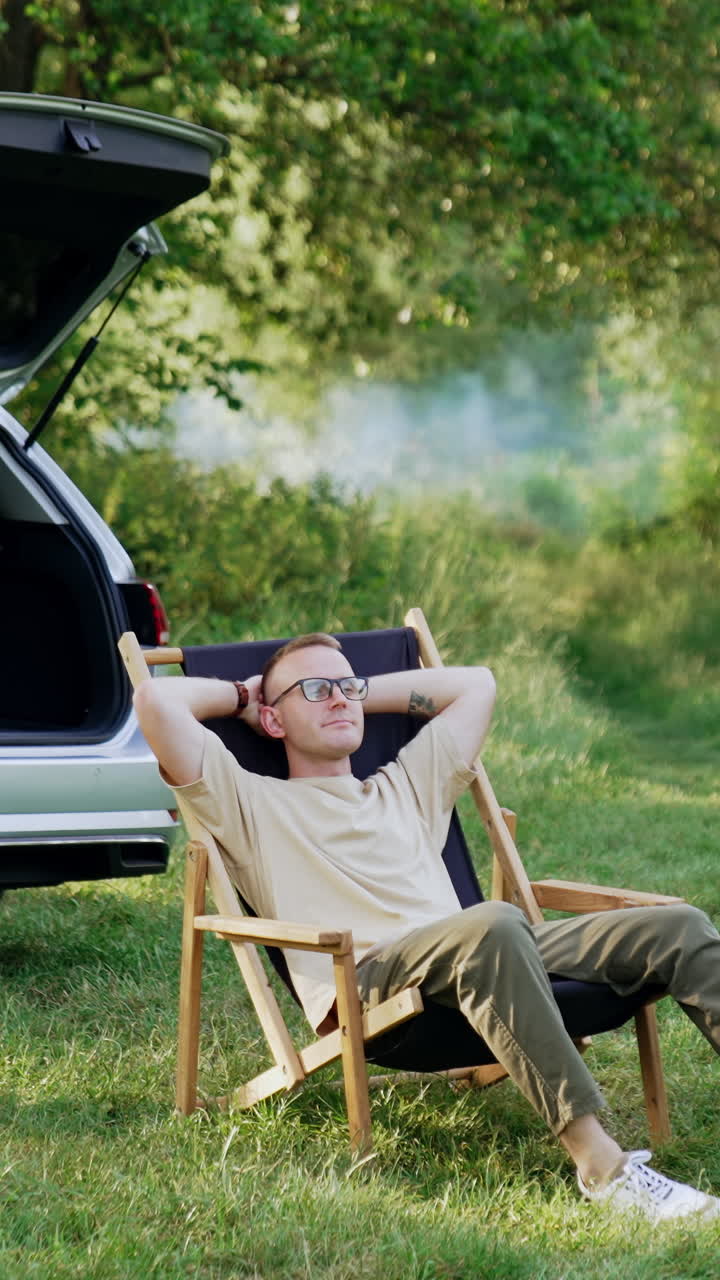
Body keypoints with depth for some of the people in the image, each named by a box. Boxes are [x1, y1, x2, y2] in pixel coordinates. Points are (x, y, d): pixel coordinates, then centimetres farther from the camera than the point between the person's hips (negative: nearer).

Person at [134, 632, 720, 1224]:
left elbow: (476, 684, 43)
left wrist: (363, 692, 38)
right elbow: (155, 700, 8)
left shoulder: (405, 790, 36)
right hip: (362, 979, -6)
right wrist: (241, 695, 26)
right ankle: (601, 1164, -48)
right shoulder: (251, 803, 19)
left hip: (475, 961, 6)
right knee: (495, 924, -40)